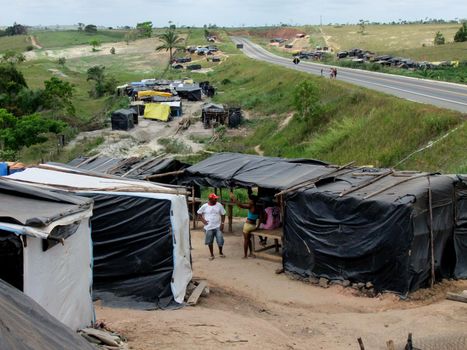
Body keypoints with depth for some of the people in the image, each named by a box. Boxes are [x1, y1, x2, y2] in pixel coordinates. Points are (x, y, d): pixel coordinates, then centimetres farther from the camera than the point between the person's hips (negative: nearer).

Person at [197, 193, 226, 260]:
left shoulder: (219, 205, -1)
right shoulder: (204, 206, -3)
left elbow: (223, 215, 5)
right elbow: (199, 214, 7)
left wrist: (222, 223, -4)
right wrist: (203, 220, -5)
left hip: (218, 227, 0)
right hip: (209, 227, 0)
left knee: (220, 240, -3)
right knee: (210, 241, 6)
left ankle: (220, 252, 22)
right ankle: (212, 255, 21)